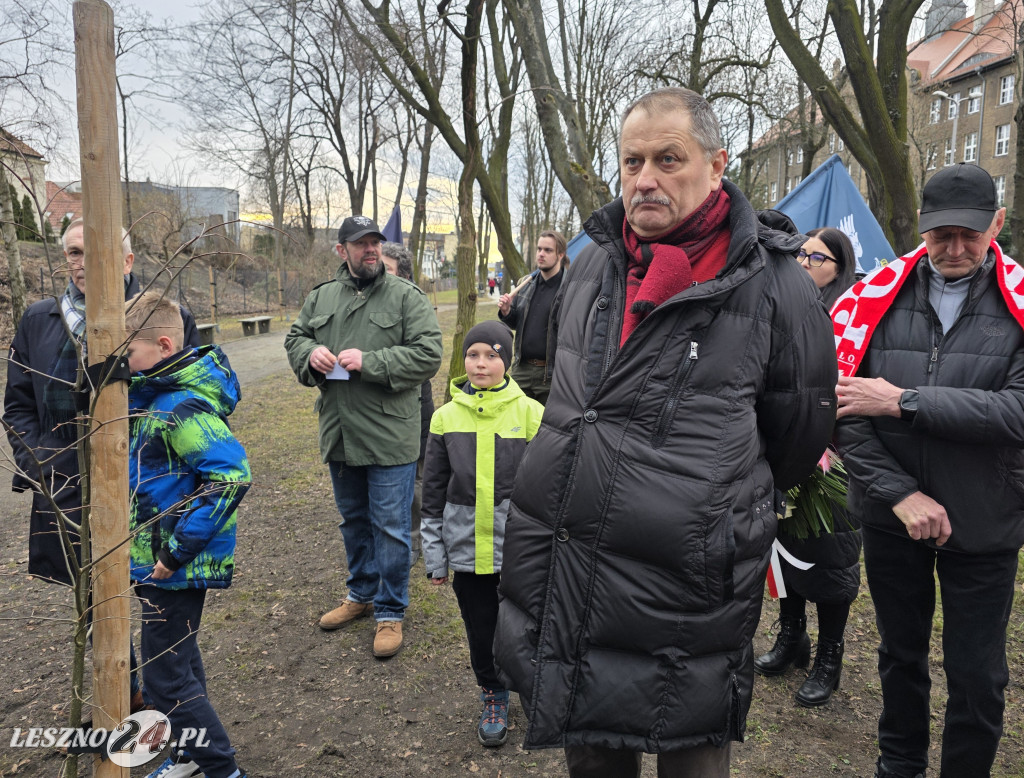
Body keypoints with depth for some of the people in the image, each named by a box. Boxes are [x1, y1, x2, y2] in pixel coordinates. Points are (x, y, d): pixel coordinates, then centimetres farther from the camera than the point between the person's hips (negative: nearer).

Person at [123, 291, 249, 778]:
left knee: (164, 675, 1)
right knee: (179, 660, 23)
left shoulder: (183, 408, -24)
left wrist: (177, 550, -26)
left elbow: (231, 477, -32)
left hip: (177, 567, -10)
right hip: (163, 559, 10)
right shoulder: (157, 397, 7)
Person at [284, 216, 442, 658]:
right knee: (353, 520, 20)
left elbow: (428, 355, -14)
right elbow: (294, 338, 18)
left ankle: (390, 612, 18)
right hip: (340, 435, 5)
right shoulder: (321, 297, 9)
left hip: (389, 437, -5)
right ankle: (361, 594, 39)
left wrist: (369, 362, -20)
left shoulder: (406, 296, -7)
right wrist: (310, 353, -6)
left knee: (390, 527, 2)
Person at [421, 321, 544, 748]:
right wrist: (435, 556, 6)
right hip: (467, 549, 2)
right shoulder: (446, 417, 0)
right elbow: (433, 492, 5)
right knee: (480, 628, 13)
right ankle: (493, 695, 39)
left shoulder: (530, 413, -6)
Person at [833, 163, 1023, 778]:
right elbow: (840, 407, -9)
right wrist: (898, 491, -14)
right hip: (892, 516, 2)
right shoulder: (879, 296, -5)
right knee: (901, 652, 20)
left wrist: (904, 401, -24)